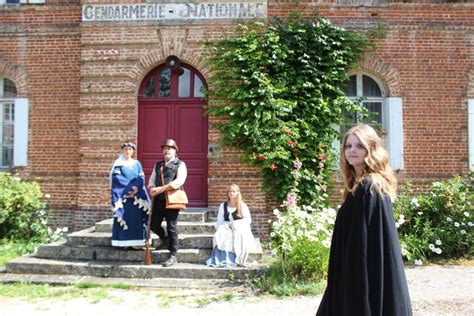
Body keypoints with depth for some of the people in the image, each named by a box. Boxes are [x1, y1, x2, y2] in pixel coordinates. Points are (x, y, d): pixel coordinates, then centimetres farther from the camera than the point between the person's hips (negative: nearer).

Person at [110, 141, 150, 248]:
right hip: (123, 195, -3)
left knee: (136, 217, 0)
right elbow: (117, 179, -7)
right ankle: (124, 241, -2)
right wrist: (130, 188, -13)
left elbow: (141, 178, 5)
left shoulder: (137, 164, 14)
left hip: (137, 195, 3)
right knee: (124, 217, -5)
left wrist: (136, 188, -13)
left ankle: (136, 241, 4)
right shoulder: (118, 164, 4)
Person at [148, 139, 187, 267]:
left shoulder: (180, 164, -2)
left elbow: (179, 181, -16)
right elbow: (152, 179, 12)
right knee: (154, 225, 12)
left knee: (171, 227, -1)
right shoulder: (158, 164, 17)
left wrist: (162, 188, -21)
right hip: (158, 200, 6)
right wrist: (152, 188, -11)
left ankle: (173, 256, 9)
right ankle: (165, 239, 43)